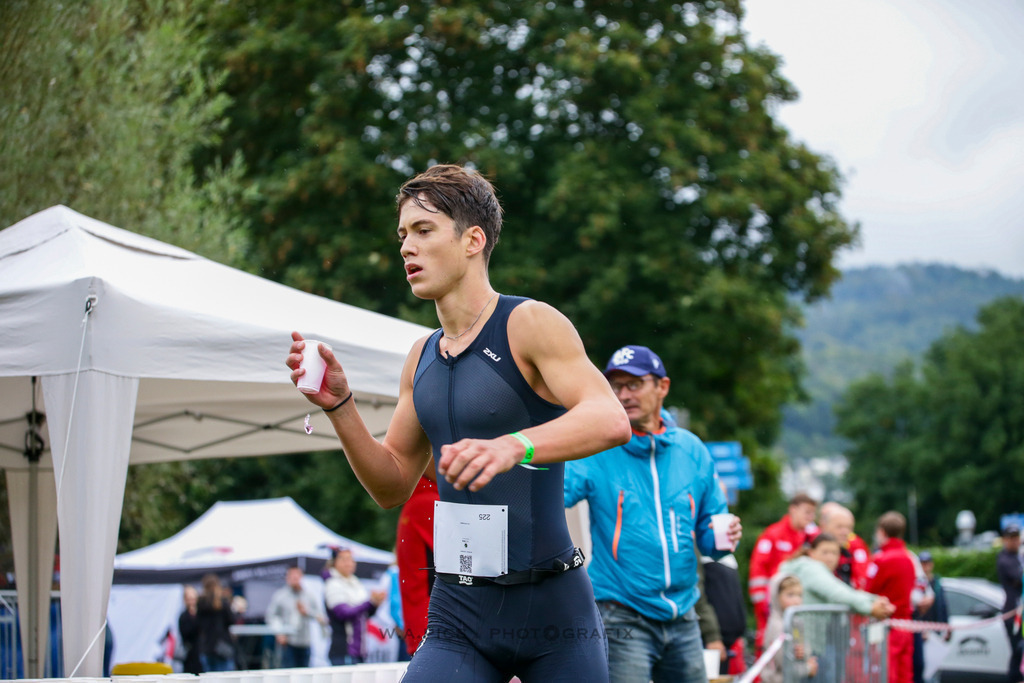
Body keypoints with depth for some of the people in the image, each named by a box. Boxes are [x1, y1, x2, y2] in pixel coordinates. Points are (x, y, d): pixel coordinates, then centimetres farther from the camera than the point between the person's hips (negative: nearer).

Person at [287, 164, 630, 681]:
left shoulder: (530, 323, -8)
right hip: (457, 613, 5)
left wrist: (514, 445, -41)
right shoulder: (422, 358, 12)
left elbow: (610, 420, -23)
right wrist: (338, 405, 2)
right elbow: (392, 486, 17)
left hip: (550, 603, -4)